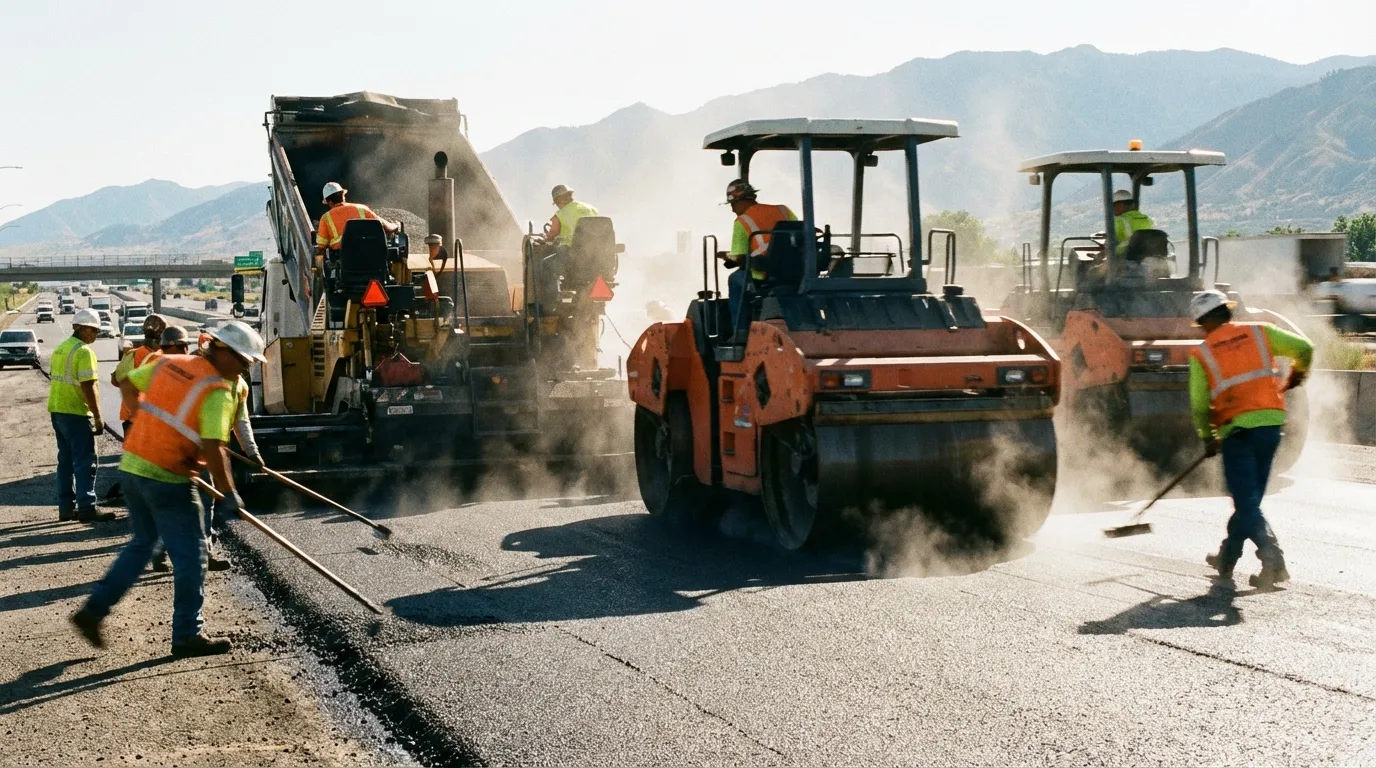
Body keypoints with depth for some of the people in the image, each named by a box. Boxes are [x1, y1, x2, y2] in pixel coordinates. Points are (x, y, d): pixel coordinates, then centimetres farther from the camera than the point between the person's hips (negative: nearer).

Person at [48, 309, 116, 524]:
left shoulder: (60, 349, 14)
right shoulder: (84, 351, -14)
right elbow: (89, 387, -20)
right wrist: (98, 417, -15)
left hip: (56, 410, 9)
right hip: (75, 412, -9)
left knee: (66, 460, 14)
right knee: (85, 461, -7)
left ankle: (66, 507, 16)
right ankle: (86, 509, -10)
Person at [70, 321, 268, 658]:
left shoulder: (167, 363, 5)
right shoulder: (218, 391, -16)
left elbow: (127, 385, 17)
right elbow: (212, 448, -23)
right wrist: (228, 493, -12)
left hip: (132, 465, 8)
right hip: (166, 480, -8)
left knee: (142, 543, 23)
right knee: (190, 554, 5)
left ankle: (94, 610, 22)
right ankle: (188, 635, 13)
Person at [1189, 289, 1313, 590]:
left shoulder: (1201, 354, 3)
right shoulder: (1260, 332, 7)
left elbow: (1199, 405, 2)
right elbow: (1304, 348, 4)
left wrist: (1208, 437, 17)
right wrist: (1297, 374, 25)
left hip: (1236, 429, -3)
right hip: (1271, 421, 3)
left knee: (1246, 500, -1)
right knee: (1250, 495, 16)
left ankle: (1271, 556, -23)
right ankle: (1227, 559, 30)